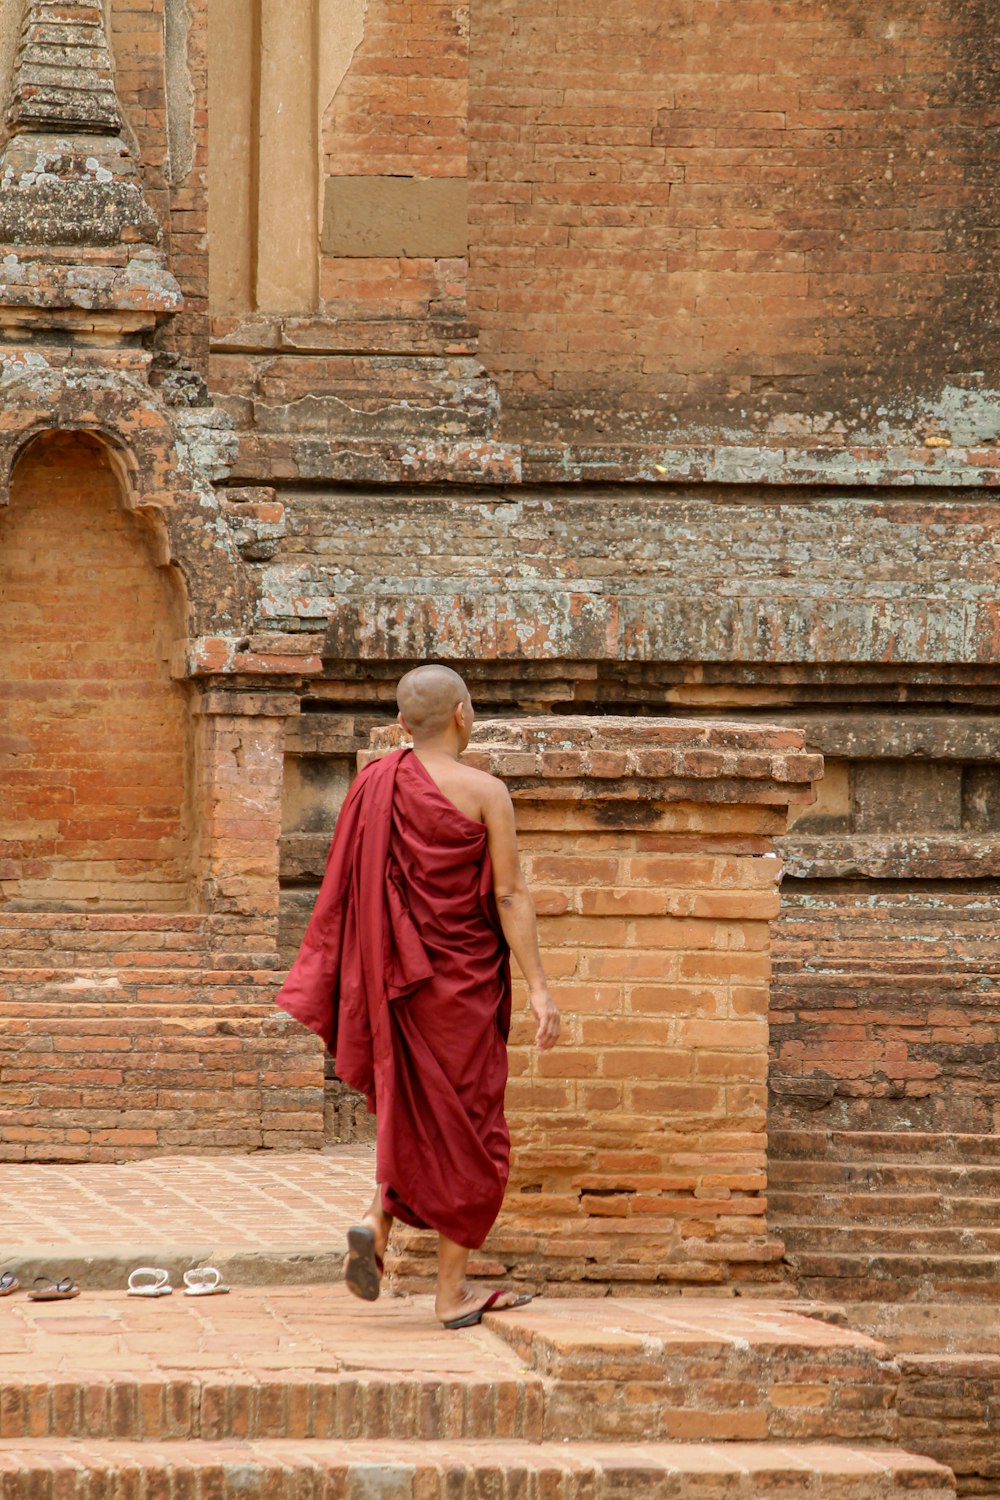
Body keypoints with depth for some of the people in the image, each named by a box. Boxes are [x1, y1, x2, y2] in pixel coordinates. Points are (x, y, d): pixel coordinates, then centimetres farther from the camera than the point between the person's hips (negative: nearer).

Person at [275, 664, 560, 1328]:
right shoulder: (484, 792, -10)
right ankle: (453, 1290, 7)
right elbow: (509, 896, -13)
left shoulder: (374, 788, 2)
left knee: (410, 1112, 20)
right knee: (465, 1125, 5)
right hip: (464, 978, -4)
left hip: (395, 975, 4)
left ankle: (376, 1224, -5)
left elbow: (345, 894, 6)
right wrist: (539, 987, -12)